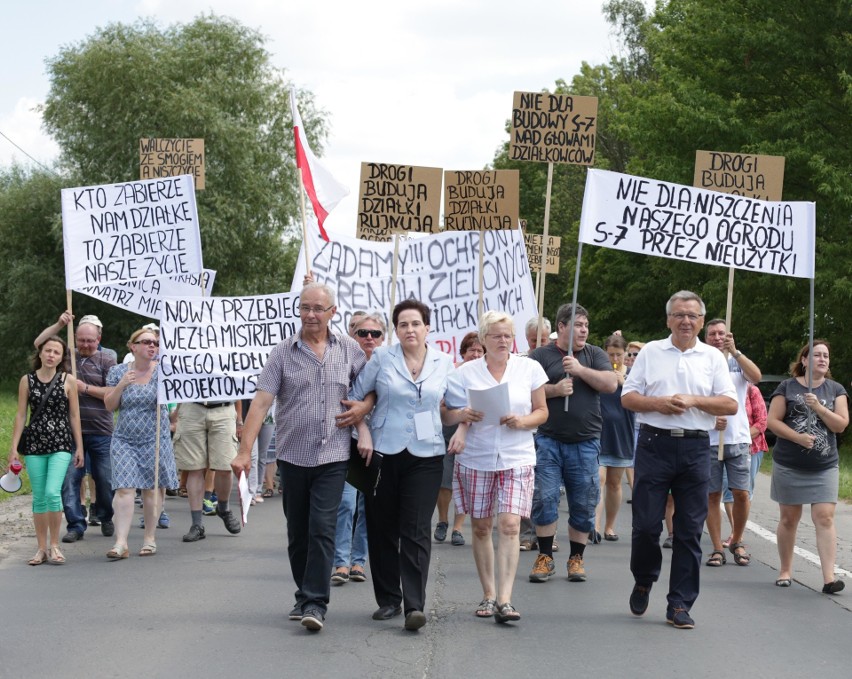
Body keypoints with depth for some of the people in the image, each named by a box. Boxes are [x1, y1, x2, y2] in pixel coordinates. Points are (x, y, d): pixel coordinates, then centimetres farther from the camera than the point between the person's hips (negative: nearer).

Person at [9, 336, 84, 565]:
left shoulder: (68, 381, 2)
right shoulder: (27, 381, 6)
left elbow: (74, 415, 5)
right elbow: (21, 415, 6)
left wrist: (79, 447, 4)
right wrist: (14, 447, 2)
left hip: (61, 443, -2)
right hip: (34, 443, 2)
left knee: (53, 492, -17)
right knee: (39, 497, 5)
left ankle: (54, 546, -4)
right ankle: (42, 548, 14)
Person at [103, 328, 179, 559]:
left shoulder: (162, 371, 1)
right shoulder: (118, 371, 4)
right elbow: (110, 406, 4)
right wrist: (121, 385, -11)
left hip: (155, 439, 0)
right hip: (125, 440, 0)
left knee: (152, 488, 3)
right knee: (124, 488, -9)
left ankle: (150, 538, 17)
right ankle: (121, 542, -12)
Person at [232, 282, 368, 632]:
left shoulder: (349, 350, 3)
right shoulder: (284, 352, 0)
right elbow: (261, 401, -6)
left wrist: (361, 408, -3)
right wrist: (244, 450, -13)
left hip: (333, 456, -1)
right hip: (293, 455, 1)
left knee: (322, 528, -11)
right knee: (297, 533, 10)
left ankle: (315, 602, -9)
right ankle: (305, 595, 25)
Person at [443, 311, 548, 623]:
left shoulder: (529, 368, 5)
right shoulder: (466, 372, 4)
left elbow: (542, 411, 9)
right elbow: (448, 413, 5)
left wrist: (523, 421, -11)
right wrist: (464, 417, -17)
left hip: (517, 458, -1)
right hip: (476, 459, 1)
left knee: (509, 525, -13)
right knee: (481, 528, 6)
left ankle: (505, 600, -16)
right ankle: (488, 594, 19)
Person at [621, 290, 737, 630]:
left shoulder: (713, 357, 10)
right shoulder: (651, 352, 9)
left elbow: (731, 405, 3)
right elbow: (627, 397, 6)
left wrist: (693, 400, -10)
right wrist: (658, 404, -12)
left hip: (695, 448, 1)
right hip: (654, 445, -1)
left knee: (690, 529, 1)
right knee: (646, 523, -2)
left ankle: (679, 605, 7)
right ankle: (643, 582, 25)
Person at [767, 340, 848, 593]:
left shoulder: (836, 390, 7)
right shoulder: (787, 387, 2)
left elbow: (841, 424, -2)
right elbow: (772, 420, -4)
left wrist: (818, 407, -16)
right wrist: (798, 437, -16)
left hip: (825, 467, 0)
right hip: (789, 466, 0)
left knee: (825, 518, -10)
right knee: (789, 518, 8)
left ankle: (829, 577, -13)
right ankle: (785, 570, 22)